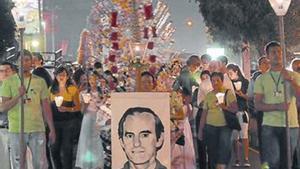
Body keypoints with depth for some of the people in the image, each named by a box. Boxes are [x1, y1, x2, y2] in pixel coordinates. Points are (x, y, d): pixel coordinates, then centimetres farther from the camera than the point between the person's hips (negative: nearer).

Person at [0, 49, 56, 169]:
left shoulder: (40, 82, 7)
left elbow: (46, 107, 9)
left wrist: (52, 129, 6)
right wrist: (18, 96, -20)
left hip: (38, 130, 1)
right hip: (16, 130, -1)